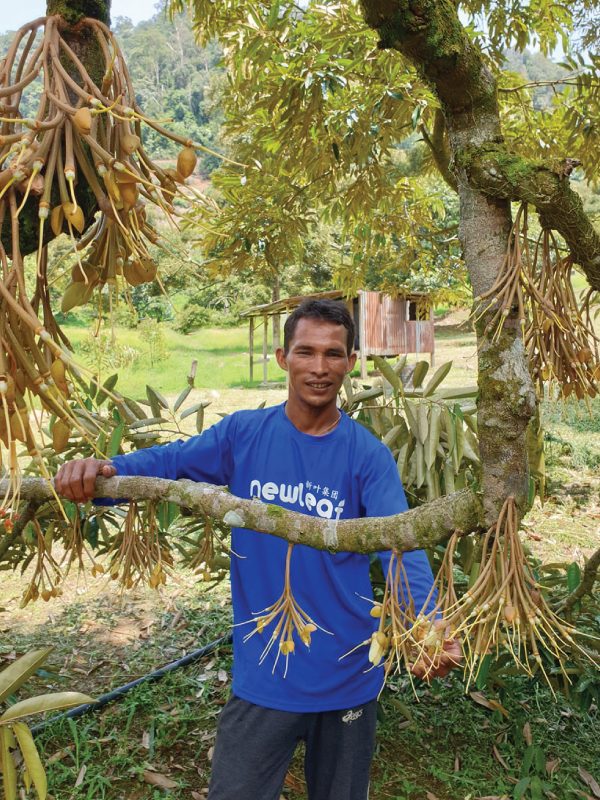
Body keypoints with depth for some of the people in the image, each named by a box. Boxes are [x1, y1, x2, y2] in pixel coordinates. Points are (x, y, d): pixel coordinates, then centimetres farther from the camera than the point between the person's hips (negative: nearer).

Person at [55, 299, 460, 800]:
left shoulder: (368, 454, -12)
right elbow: (166, 462, -14)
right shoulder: (243, 433, -7)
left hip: (348, 675, 0)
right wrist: (101, 470, -35)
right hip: (262, 673, 0)